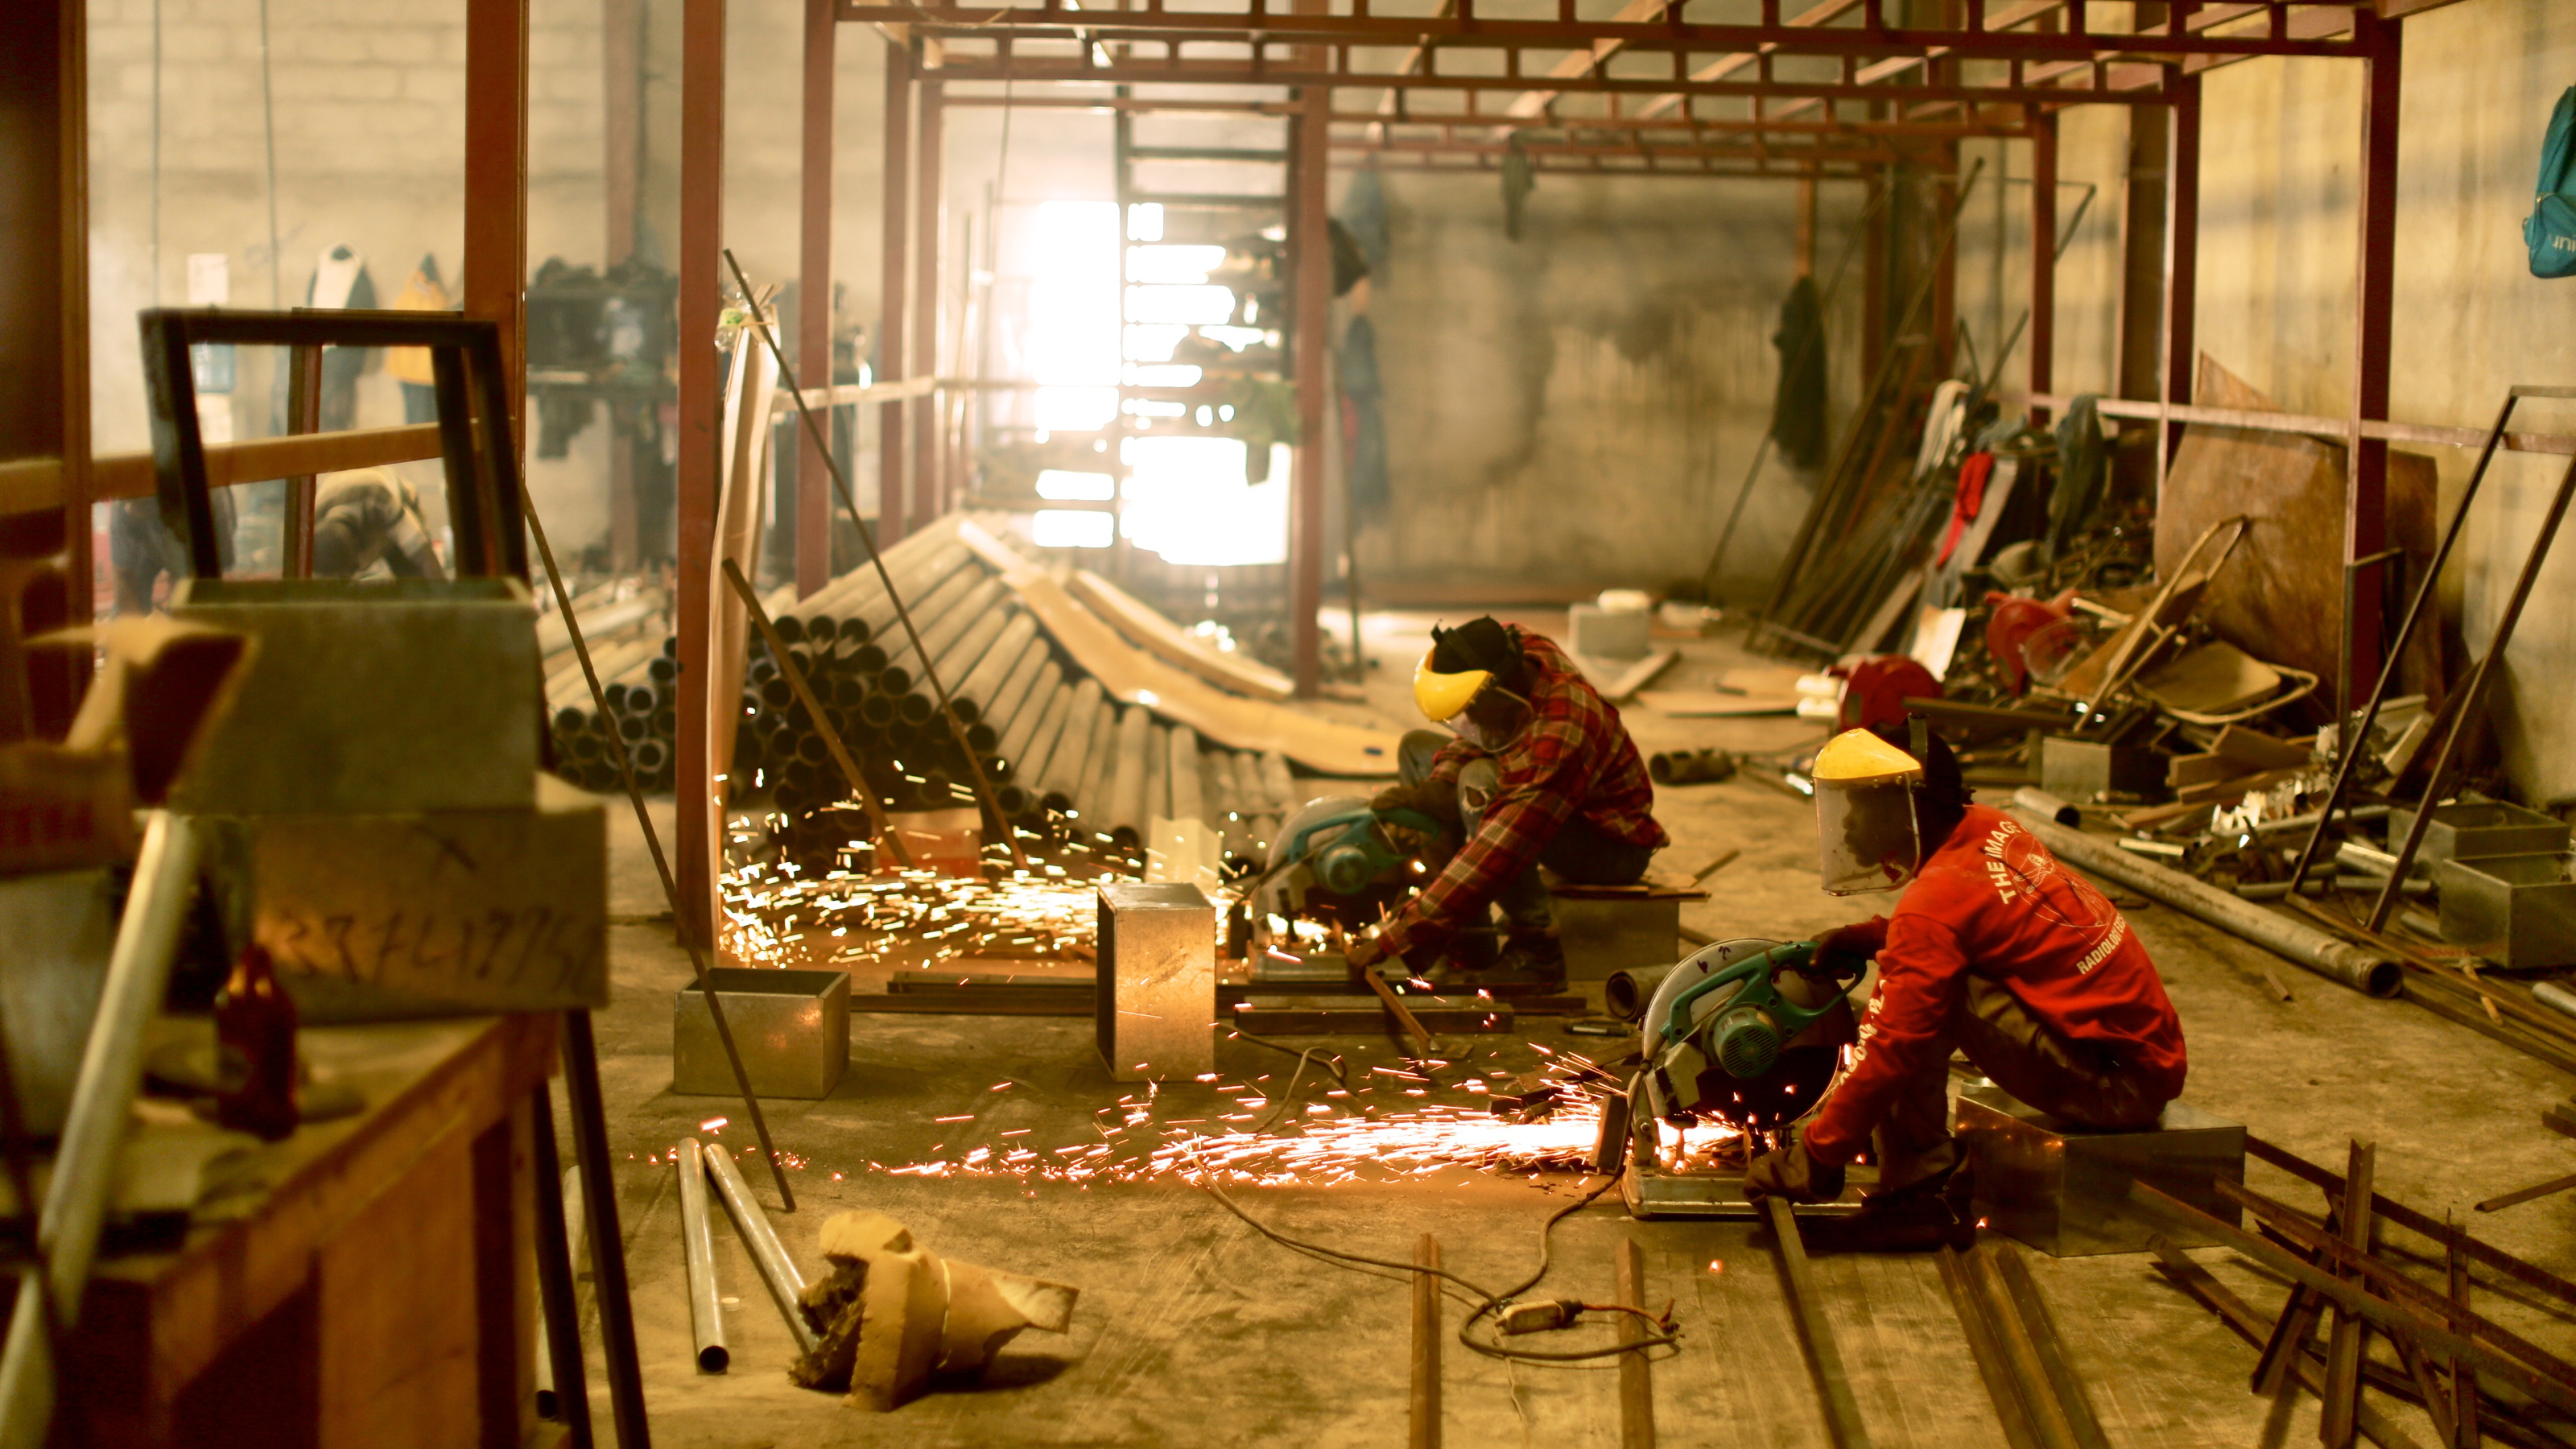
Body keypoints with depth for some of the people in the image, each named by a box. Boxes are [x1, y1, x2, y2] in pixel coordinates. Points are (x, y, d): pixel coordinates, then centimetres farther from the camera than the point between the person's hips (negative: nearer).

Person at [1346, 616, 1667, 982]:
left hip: (1612, 846, -9)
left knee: (1481, 781, -34)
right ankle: (1469, 925, 2)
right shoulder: (1522, 649, -14)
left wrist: (1395, 938, -40)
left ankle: (1535, 948, -22)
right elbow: (1467, 744, 3)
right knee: (1417, 748, 8)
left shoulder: (1558, 735, -39)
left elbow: (1495, 855, -41)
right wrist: (1436, 788, -20)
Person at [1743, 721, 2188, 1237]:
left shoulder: (1938, 899, -19)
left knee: (1925, 994, -20)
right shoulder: (1988, 829, 5)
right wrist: (1862, 938, 12)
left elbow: (1891, 1051, -19)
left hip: (2120, 1083, -9)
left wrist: (1814, 1159, -12)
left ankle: (1914, 1187, -11)